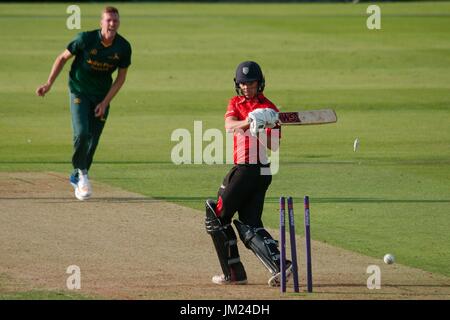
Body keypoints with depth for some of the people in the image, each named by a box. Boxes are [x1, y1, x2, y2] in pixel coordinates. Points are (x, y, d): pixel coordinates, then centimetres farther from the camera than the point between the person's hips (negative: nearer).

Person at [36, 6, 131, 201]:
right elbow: (63, 57, -6)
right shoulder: (85, 39, -20)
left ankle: (77, 178, 24)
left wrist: (105, 102, -8)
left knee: (93, 140, 5)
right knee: (81, 133, -20)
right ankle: (81, 172, 1)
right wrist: (49, 84, -9)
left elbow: (121, 77, -2)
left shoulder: (123, 47, -12)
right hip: (79, 92, -3)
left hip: (102, 97, 3)